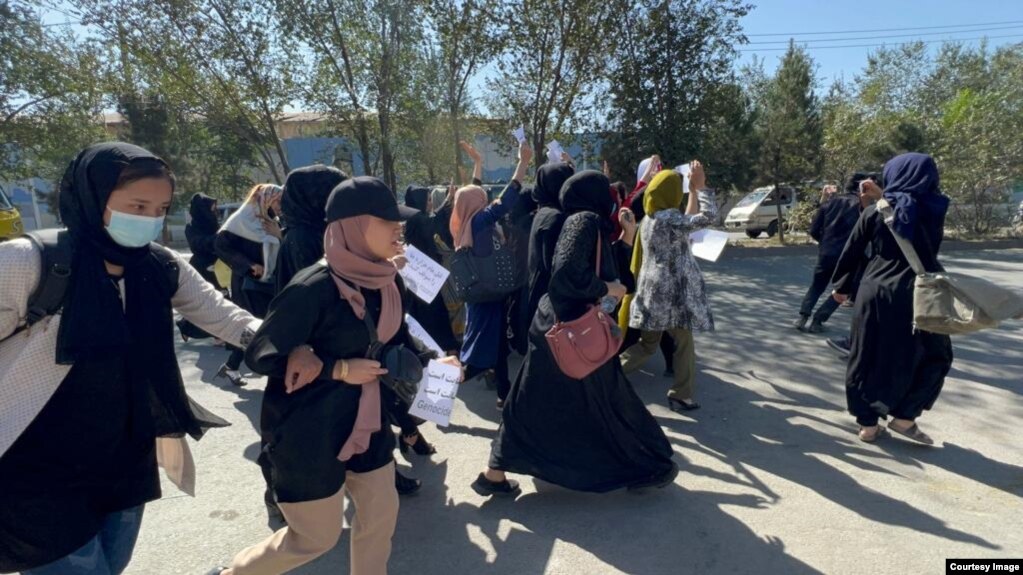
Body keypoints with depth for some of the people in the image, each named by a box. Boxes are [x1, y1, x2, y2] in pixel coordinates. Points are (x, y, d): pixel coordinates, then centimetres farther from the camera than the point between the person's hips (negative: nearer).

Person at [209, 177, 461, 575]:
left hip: (365, 419, 7)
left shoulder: (388, 281, -2)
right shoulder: (314, 288, -24)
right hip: (309, 430, -7)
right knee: (317, 537, 10)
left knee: (381, 514, 15)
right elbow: (260, 355, -20)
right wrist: (337, 369, -20)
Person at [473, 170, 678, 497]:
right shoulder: (585, 221, -15)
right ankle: (644, 468, 28)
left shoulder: (583, 223, 13)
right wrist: (606, 289, -15)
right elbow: (568, 273, -28)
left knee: (534, 403, 14)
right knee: (607, 400, 8)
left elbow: (604, 269, 16)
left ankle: (495, 474, 22)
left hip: (558, 325, 9)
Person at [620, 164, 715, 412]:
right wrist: (697, 190, -1)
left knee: (647, 343, 16)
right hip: (674, 289, -8)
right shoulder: (669, 217, -15)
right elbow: (705, 219, -12)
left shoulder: (648, 219, 11)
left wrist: (694, 191, 20)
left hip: (652, 288, 8)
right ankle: (681, 396, 14)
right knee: (684, 343, 7)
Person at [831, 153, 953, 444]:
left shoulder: (873, 213, -1)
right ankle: (904, 417, 16)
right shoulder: (936, 207, -2)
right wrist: (883, 197, 17)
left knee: (868, 358, 11)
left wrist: (842, 287, 17)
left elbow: (851, 253, 5)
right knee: (934, 356, 18)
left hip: (874, 293, 1)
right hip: (915, 296, -1)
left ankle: (868, 424, 17)